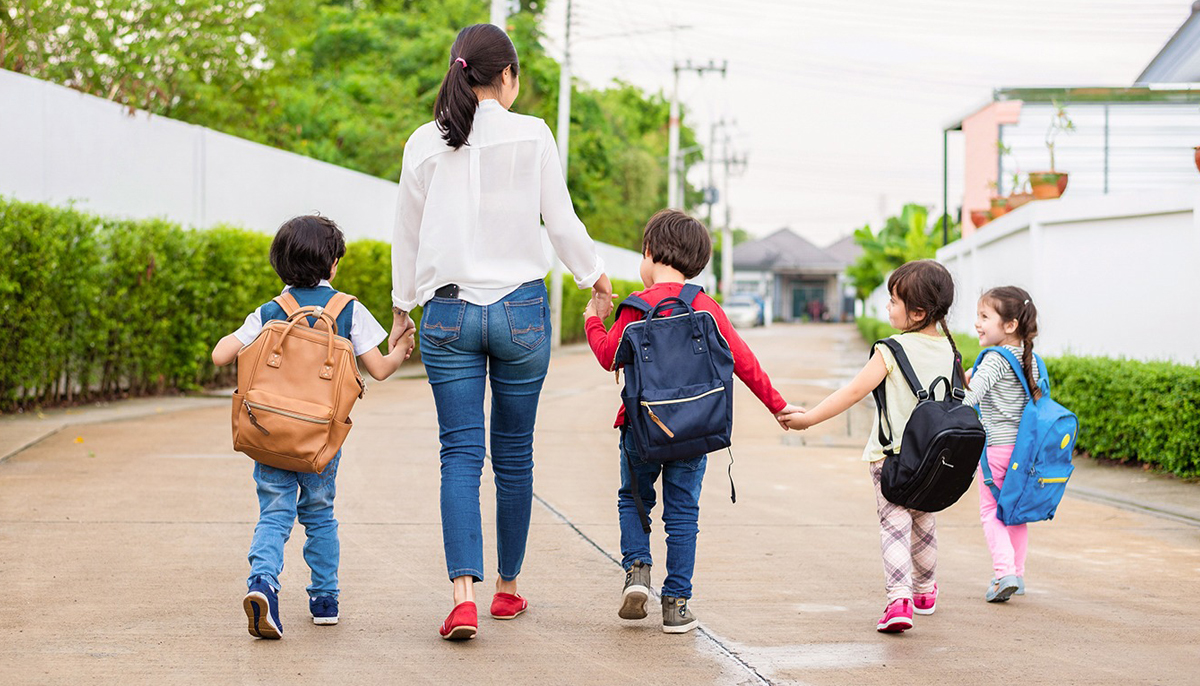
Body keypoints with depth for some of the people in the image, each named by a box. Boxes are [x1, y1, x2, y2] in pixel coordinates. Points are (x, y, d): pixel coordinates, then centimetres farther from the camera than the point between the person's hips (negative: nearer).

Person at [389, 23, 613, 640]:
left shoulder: (424, 144, 2)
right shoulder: (532, 136, -4)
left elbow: (408, 235, 10)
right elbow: (561, 221, 1)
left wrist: (402, 306, 25)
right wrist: (595, 277, 19)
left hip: (448, 311, 1)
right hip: (521, 310, -1)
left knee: (460, 454, -1)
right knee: (514, 453, 11)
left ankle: (464, 592, -17)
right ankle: (508, 588, 22)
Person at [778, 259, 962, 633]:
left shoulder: (892, 350, -14)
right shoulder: (948, 350, 3)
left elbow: (854, 392, -14)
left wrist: (809, 418, -8)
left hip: (892, 456, -5)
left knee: (894, 526, -6)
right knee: (924, 525, 21)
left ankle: (899, 599, -21)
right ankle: (925, 591, 38)